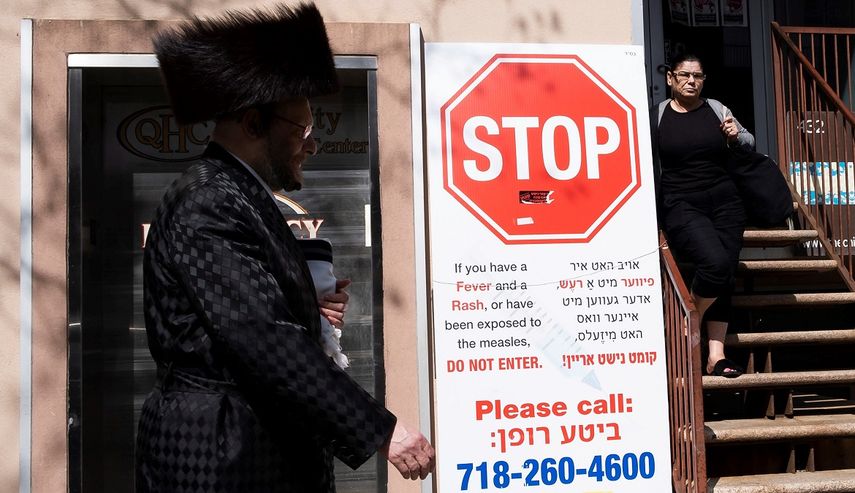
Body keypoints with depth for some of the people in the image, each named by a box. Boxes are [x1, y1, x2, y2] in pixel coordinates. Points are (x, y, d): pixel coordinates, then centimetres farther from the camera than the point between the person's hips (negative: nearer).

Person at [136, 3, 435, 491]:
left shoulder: (239, 200, 13)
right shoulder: (208, 206, -18)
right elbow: (266, 341, -26)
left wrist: (312, 312, 5)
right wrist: (380, 429, -25)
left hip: (265, 445, 9)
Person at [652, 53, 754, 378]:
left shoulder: (716, 109, 8)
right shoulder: (657, 115, 0)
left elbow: (749, 145, 19)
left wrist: (736, 135, -2)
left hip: (725, 202, 4)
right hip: (681, 205, -4)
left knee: (725, 277, 0)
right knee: (716, 263, -25)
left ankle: (716, 356, 4)